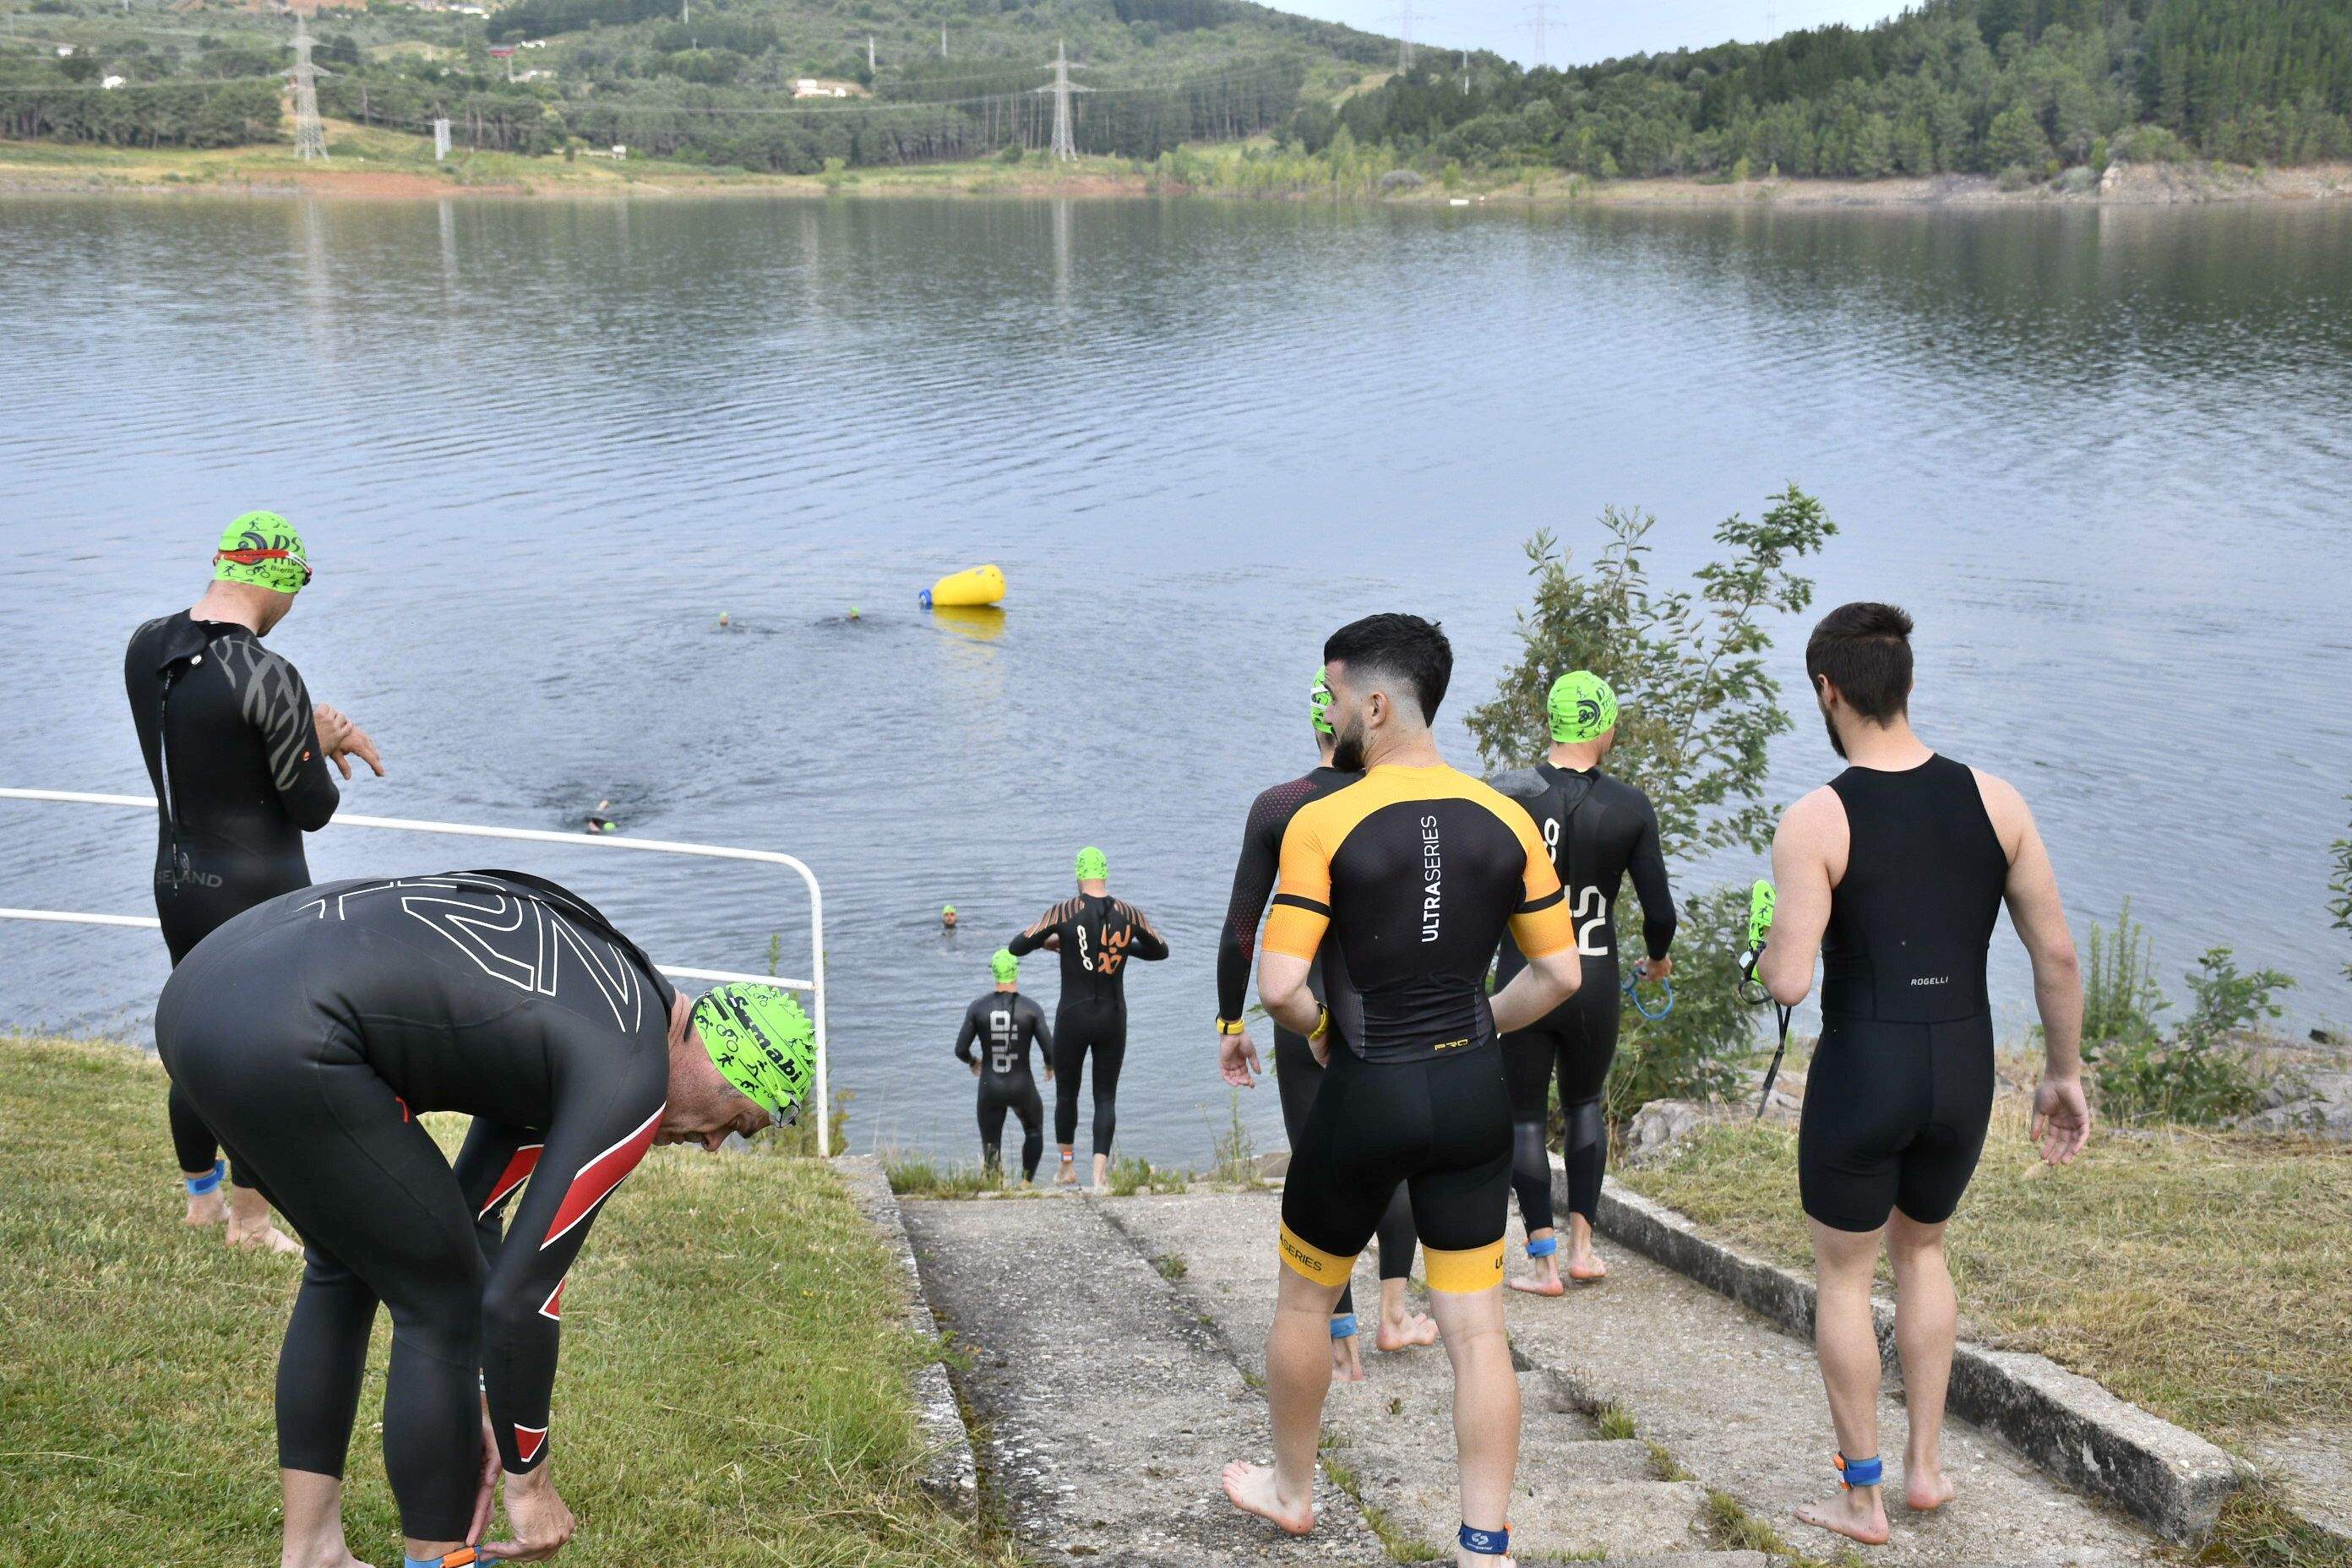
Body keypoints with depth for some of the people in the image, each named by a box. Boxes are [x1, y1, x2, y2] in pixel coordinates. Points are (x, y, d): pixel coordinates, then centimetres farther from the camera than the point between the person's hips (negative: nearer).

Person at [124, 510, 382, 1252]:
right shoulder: (267, 676, -24)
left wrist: (316, 730, 10)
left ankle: (201, 1196, 39)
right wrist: (317, 744, 3)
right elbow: (314, 810, -16)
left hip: (176, 885, 8)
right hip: (259, 898, -7)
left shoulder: (145, 648, 0)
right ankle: (249, 1223, 21)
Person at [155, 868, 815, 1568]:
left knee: (346, 1263, 27)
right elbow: (519, 1297, -5)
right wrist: (528, 1479, 9)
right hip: (284, 1041, -10)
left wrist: (469, 1406, 28)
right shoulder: (632, 1078, -4)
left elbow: (469, 1214, 27)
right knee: (442, 1299, 5)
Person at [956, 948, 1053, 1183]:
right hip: (1022, 1088, 0)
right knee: (1034, 1132, 29)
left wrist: (972, 1062, 20)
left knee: (991, 1149, 11)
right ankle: (1027, 1182, 18)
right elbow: (1050, 1050, -11)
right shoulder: (1032, 1009, -9)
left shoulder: (978, 1007, -5)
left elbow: (960, 1050, -3)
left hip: (990, 1090, 0)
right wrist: (1050, 1067, 13)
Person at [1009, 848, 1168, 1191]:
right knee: (1106, 1097, 9)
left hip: (1072, 1017, -1)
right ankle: (1100, 1173, -6)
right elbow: (1160, 951, 14)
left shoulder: (1064, 912, -11)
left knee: (1066, 1093, 18)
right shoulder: (1129, 914, -3)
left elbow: (1015, 948, -5)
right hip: (1113, 1019, 2)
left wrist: (1048, 940, 14)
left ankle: (1067, 1167, 30)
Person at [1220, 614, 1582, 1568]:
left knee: (1305, 1299, 20)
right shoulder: (1506, 821, -1)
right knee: (1476, 1331, 8)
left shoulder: (1324, 824, -14)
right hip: (1473, 1095, 3)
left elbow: (1279, 986, -18)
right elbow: (1560, 973, 3)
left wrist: (1320, 1030, 3)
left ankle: (1291, 1490, 39)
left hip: (1366, 1095, -3)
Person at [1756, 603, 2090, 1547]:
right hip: (1964, 1073, 5)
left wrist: (1768, 952, 5)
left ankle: (1861, 1498, 20)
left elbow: (1788, 981, -18)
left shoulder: (1815, 821, -13)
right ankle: (1926, 1464, 30)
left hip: (1862, 1070, -4)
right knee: (1920, 1249, 27)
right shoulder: (1992, 799, 0)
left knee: (1844, 1274, 13)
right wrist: (2064, 1075, 12)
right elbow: (2057, 952, 1)